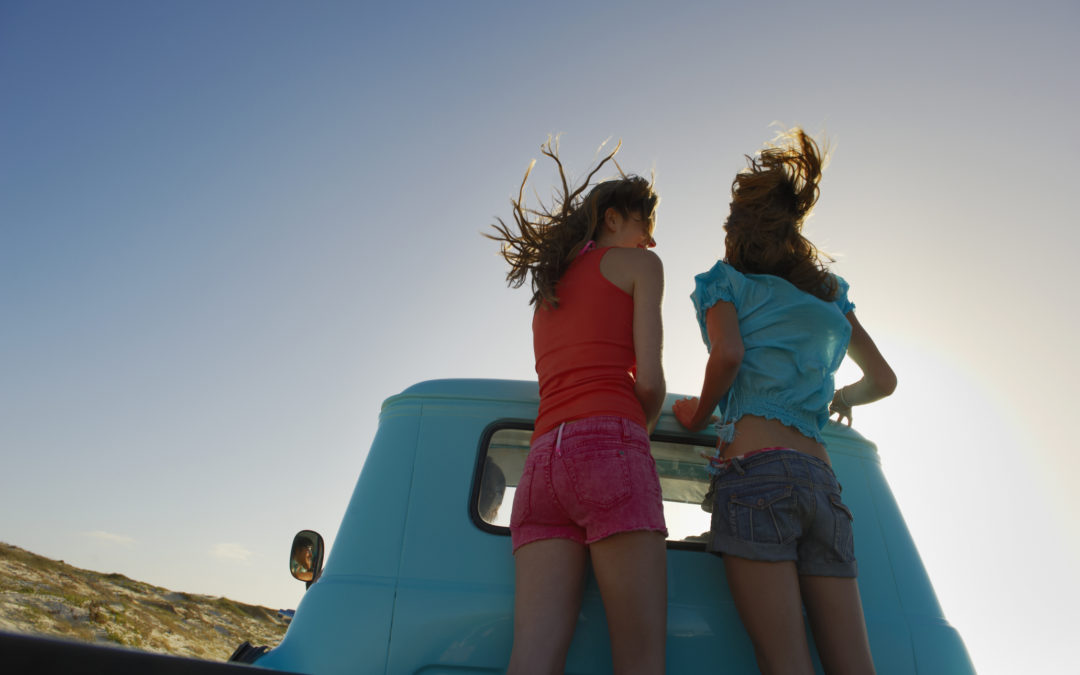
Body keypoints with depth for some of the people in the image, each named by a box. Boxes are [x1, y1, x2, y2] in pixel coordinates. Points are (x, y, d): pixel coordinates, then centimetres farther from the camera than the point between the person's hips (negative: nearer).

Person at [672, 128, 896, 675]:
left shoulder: (726, 281, 9)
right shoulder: (831, 293, 23)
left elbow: (728, 354, -11)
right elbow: (882, 379, 25)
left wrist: (698, 414, 5)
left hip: (755, 470, -5)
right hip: (822, 480, 5)